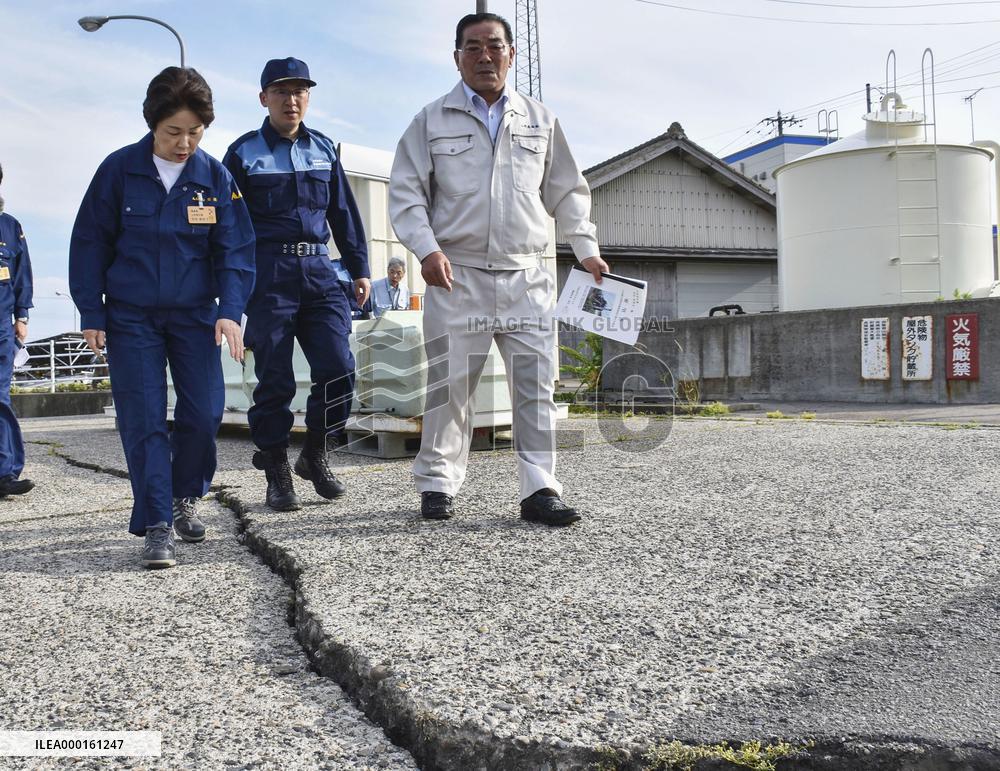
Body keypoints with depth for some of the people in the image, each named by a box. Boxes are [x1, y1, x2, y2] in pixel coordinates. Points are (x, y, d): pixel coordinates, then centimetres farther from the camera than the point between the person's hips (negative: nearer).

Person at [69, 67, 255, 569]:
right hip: (130, 316, -1)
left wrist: (230, 310, -13)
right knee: (142, 419, -4)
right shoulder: (119, 170, -5)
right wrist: (91, 314, -3)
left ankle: (184, 499, 23)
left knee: (204, 412, -3)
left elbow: (235, 250, 0)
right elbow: (89, 244, 0)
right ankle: (156, 526, 2)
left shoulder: (216, 178, -2)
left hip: (195, 314, 1)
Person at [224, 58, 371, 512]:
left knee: (338, 369, -6)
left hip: (317, 270, 3)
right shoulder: (244, 152, 2)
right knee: (274, 379, -1)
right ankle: (277, 474, 12)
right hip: (268, 274, -3)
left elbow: (343, 212, 17)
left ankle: (315, 456, 15)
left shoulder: (322, 149, 13)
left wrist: (359, 268, 14)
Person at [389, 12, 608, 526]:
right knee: (449, 384, 0)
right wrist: (427, 249, -12)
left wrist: (586, 249, 9)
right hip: (456, 276, -2)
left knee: (536, 384, -3)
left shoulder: (540, 121, 16)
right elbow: (406, 194, 4)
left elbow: (567, 192, 20)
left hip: (526, 277, 2)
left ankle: (539, 490, 2)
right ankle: (437, 484, 14)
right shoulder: (431, 123, 8)